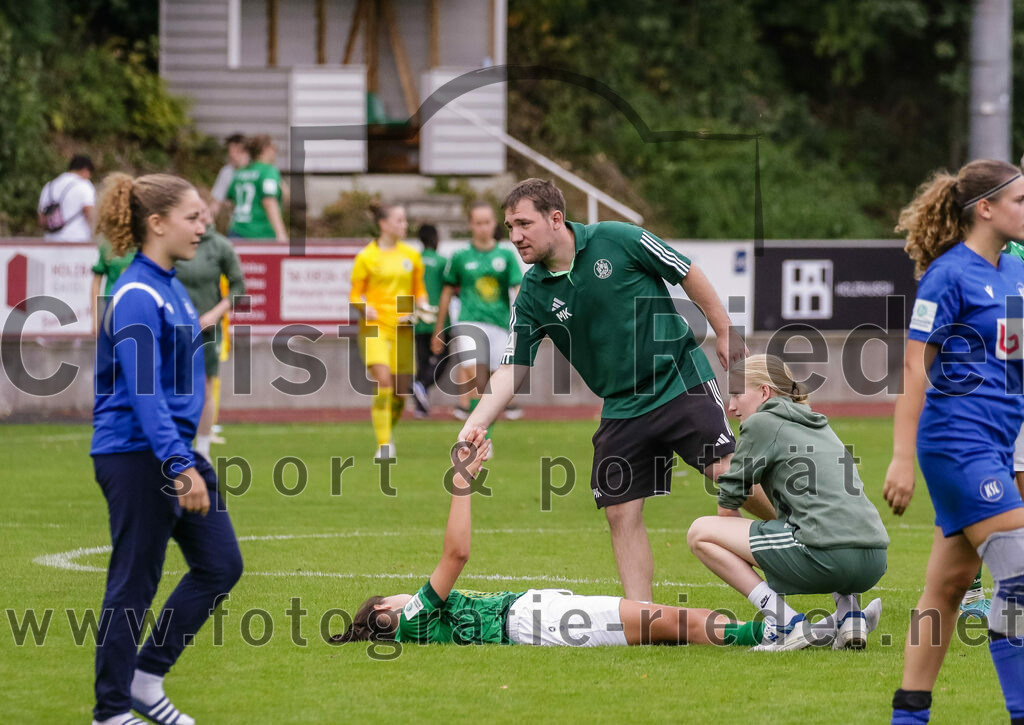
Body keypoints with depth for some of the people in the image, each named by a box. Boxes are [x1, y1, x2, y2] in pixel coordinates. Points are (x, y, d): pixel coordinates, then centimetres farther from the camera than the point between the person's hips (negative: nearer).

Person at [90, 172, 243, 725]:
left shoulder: (169, 288, 12)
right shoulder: (136, 297, -18)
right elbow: (143, 392, -24)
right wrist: (180, 467, -29)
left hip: (174, 450, 10)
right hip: (137, 456, -10)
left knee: (221, 564, 9)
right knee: (133, 583, -2)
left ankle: (146, 677, 17)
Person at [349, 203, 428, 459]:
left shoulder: (411, 255, 11)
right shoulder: (366, 257, -1)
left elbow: (419, 291, 19)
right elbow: (355, 295, 2)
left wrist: (421, 309, -1)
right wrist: (365, 308, -18)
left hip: (402, 330, 4)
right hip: (375, 327, -4)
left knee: (401, 391, 3)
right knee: (383, 382, -21)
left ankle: (388, 434, 27)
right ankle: (384, 444, -17)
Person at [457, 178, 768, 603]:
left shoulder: (618, 240, -11)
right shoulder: (532, 296, -2)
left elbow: (689, 276, -1)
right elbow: (512, 369, -3)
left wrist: (726, 333, 1)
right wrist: (471, 429, -15)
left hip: (682, 381, -4)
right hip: (621, 407, 4)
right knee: (621, 514, -2)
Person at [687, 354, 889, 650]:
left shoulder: (761, 423, 6)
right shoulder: (819, 424, 28)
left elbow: (727, 508, 8)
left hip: (827, 556, -8)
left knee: (701, 532, 4)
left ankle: (789, 625, -5)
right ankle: (851, 617, 17)